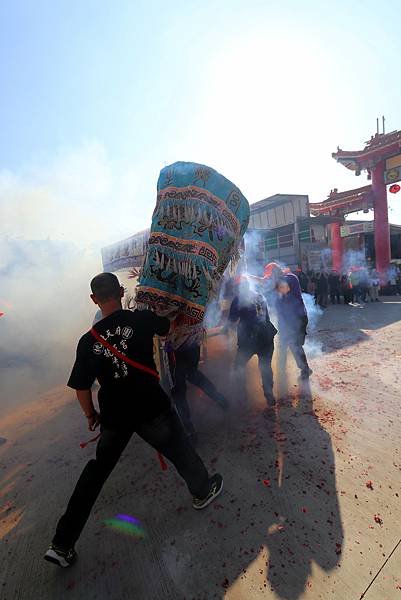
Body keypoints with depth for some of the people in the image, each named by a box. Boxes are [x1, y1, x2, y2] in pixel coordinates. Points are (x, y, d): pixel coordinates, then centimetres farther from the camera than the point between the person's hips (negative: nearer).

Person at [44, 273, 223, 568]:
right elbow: (170, 326, 7)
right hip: (152, 408, -2)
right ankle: (204, 491, 46)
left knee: (97, 469, 25)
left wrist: (91, 415, 17)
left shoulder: (88, 340, -6)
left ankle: (62, 544, 36)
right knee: (180, 450, 22)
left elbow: (81, 388, 0)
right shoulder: (142, 319, -14)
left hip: (114, 416, 3)